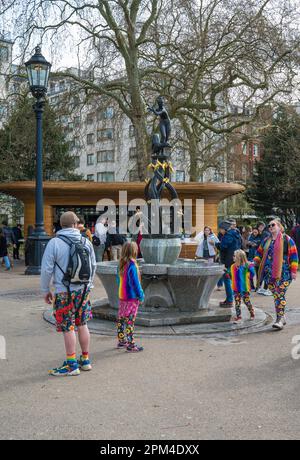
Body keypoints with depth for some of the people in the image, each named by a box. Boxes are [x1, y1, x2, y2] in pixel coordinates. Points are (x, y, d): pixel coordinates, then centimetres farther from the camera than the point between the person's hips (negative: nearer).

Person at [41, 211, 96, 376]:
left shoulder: (54, 243, -11)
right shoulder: (86, 242, 4)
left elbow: (47, 269, -10)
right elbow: (93, 266, 13)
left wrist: (45, 290, 3)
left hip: (64, 292, -5)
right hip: (83, 290, 5)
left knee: (68, 328, 2)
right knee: (82, 325, 15)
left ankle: (71, 365, 9)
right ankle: (85, 360, 24)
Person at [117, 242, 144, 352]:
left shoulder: (121, 264, 4)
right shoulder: (132, 265, -19)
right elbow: (135, 282, -17)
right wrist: (141, 295, -9)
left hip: (122, 296, 8)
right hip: (131, 297, -8)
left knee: (121, 319, 15)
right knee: (130, 321, -3)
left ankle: (121, 341, 26)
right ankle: (131, 345, 2)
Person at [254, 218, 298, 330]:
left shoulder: (287, 239, -1)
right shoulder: (266, 241, 15)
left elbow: (293, 255, -3)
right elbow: (259, 252, 24)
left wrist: (293, 270, -8)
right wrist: (256, 261, 5)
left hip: (283, 273, -5)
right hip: (270, 273, 5)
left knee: (280, 295, -10)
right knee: (275, 296, 7)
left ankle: (280, 319, -8)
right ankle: (282, 317, 17)